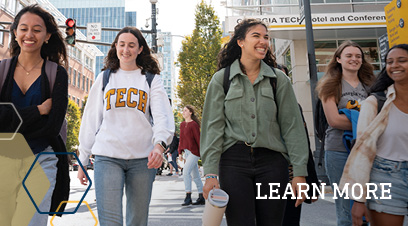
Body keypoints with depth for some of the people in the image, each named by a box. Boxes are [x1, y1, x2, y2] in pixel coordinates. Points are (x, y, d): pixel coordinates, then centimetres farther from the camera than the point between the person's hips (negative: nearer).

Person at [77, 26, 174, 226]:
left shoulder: (151, 79, 9)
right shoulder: (104, 78, 13)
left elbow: (162, 115, -6)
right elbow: (90, 120, 13)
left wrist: (160, 144, -26)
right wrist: (82, 160, 10)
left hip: (142, 157, 0)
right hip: (107, 157, 0)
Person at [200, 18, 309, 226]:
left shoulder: (279, 79, 8)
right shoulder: (221, 79, 4)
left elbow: (292, 127, 6)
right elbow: (213, 127, -1)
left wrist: (300, 172, 0)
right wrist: (210, 174, -8)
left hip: (272, 162, 2)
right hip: (234, 162, -1)